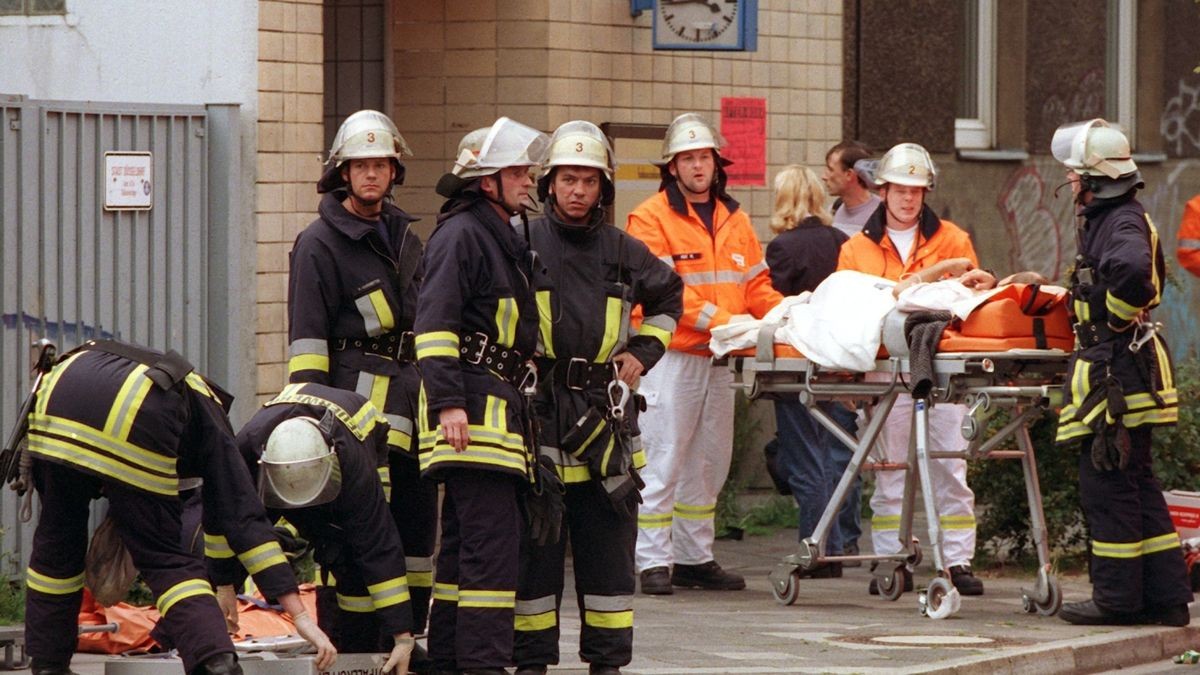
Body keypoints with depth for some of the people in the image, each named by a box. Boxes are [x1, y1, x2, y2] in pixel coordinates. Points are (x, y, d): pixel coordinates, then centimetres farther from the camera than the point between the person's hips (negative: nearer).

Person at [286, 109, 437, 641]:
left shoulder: (404, 237, 18)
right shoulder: (320, 243, -4)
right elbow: (307, 338, -8)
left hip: (411, 391, 7)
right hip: (358, 393, -7)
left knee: (417, 515, 9)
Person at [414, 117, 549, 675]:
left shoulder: (506, 236, 21)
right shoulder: (461, 234, -10)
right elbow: (434, 321, -17)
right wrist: (447, 401, -23)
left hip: (501, 401, 10)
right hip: (471, 406, -10)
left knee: (463, 539, 13)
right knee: (491, 538, -13)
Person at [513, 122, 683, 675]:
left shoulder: (622, 252, 9)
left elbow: (668, 295, 27)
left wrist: (645, 350, 15)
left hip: (605, 410, 3)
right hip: (537, 411, -3)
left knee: (609, 541, 5)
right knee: (534, 542, 0)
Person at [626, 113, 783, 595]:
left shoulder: (734, 221, 17)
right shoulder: (652, 219, -4)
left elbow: (756, 284, 16)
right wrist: (717, 319, -23)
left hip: (719, 358, 7)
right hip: (671, 355, -7)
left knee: (709, 462, 11)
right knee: (663, 459, -7)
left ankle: (695, 558, 19)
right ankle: (654, 561, -5)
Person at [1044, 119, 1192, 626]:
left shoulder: (1122, 225, -16)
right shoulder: (1107, 221, 16)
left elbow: (1131, 268, -38)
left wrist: (1118, 316, -22)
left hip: (1116, 372, -11)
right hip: (1120, 370, 11)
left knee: (1107, 484, -5)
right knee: (1137, 484, 13)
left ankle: (1117, 597, 0)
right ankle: (1165, 597, 15)